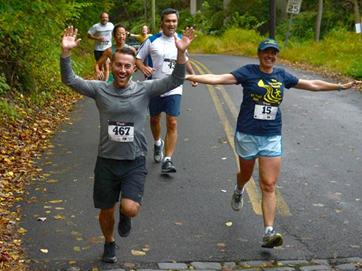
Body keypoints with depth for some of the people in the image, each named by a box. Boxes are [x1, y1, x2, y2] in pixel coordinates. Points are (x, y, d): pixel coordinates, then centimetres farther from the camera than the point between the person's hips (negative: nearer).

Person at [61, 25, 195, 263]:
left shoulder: (144, 89, -4)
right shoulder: (100, 89, -2)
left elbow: (176, 80, -13)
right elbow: (70, 80, -9)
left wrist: (181, 52, -29)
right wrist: (66, 52, -25)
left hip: (135, 162, -1)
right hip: (107, 161, 1)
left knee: (130, 208, -18)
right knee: (107, 210, 14)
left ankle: (125, 216, 21)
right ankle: (110, 243, 44)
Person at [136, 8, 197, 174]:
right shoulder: (152, 41, -5)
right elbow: (138, 58, 1)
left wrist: (192, 74, 5)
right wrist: (143, 68, -21)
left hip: (174, 89, 0)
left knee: (172, 124, -10)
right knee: (155, 119, 18)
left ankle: (167, 160, -7)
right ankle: (158, 143, 48)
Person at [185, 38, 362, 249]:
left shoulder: (282, 76, 6)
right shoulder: (247, 72, -5)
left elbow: (312, 85, 18)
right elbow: (218, 79, -15)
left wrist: (341, 86, 21)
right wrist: (189, 77, -25)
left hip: (272, 137, 2)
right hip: (247, 135, -1)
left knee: (269, 185, -5)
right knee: (246, 174, 20)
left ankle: (269, 232, -6)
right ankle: (239, 191, 57)